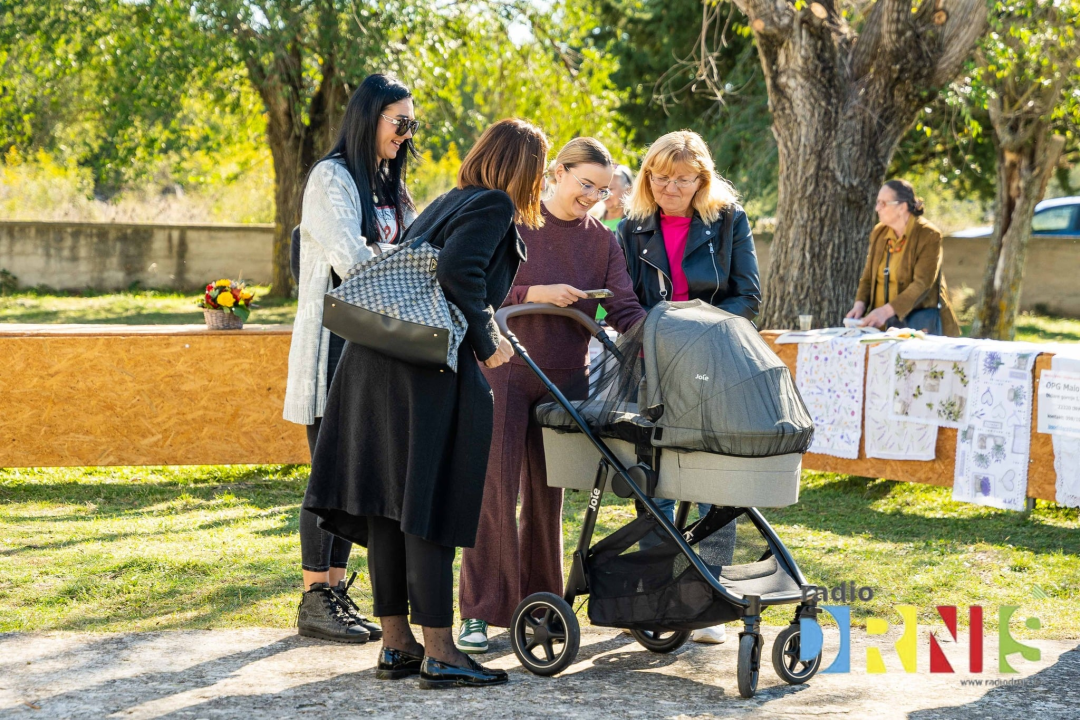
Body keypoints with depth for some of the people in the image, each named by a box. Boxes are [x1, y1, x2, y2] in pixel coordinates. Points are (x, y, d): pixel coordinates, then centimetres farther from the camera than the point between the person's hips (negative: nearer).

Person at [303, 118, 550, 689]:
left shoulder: (450, 202, 24)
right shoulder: (494, 205, -1)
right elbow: (458, 271, -17)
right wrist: (487, 341, -7)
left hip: (376, 359, 8)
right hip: (432, 367, -8)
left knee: (389, 499, 9)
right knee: (428, 504, -7)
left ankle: (396, 643, 15)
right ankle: (438, 652, -4)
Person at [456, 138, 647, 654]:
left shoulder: (602, 242, 7)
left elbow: (624, 308, -2)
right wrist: (533, 294, -21)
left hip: (566, 379, 4)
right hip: (507, 372, -4)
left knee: (547, 496, 9)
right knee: (496, 491, -7)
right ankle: (478, 613, -3)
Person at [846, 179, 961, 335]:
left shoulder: (929, 236, -11)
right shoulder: (879, 233, 9)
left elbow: (922, 284, -20)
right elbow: (868, 276, 13)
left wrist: (887, 311, -31)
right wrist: (860, 304, -8)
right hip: (884, 322, 5)